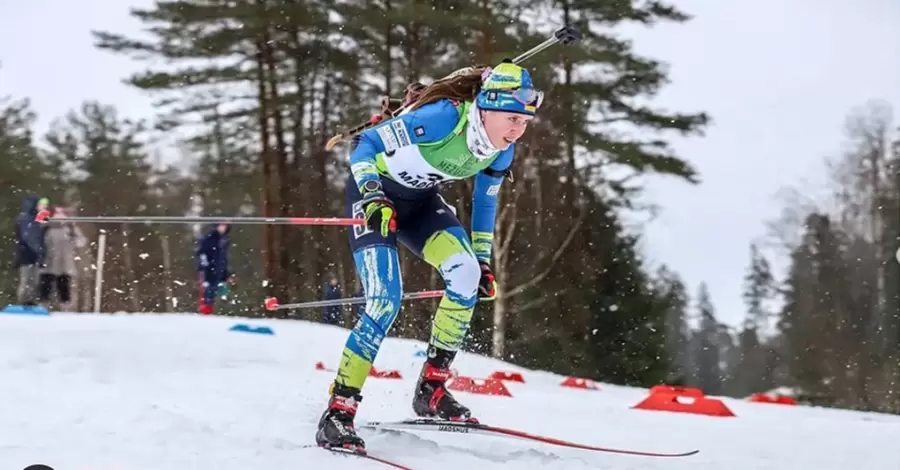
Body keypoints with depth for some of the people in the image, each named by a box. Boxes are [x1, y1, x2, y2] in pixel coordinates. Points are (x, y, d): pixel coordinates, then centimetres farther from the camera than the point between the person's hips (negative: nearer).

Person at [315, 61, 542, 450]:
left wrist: (482, 260, 11)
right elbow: (365, 146, -27)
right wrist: (372, 196, -43)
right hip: (374, 193, -6)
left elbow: (485, 200, 9)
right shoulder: (444, 117, -32)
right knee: (385, 300, -22)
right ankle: (338, 412, -15)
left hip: (419, 200, 6)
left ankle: (431, 389, -5)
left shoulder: (501, 149, -10)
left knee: (466, 273, -18)